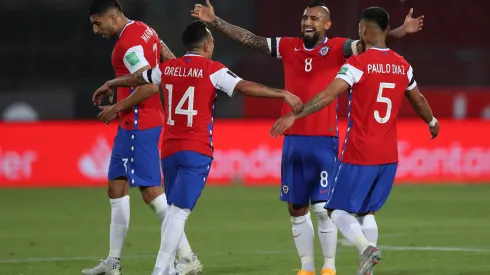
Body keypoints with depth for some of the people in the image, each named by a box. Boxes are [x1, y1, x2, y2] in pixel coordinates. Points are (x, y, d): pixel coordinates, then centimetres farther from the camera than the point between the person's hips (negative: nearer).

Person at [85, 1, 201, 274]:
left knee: (152, 191, -10)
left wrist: (117, 108, -15)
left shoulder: (128, 43, -19)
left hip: (139, 125, -11)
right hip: (132, 126, 11)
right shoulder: (143, 30, 10)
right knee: (116, 187, 13)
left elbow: (150, 86, -25)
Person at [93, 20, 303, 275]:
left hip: (170, 149, 6)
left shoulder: (167, 68, 10)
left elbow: (135, 78, 27)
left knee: (175, 209, 18)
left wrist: (110, 84, 45)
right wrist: (283, 94, -11)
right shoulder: (213, 70, -6)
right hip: (197, 151, -6)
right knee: (180, 211, -10)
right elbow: (247, 87, -15)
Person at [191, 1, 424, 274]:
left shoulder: (337, 48, -3)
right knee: (296, 208, 9)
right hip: (293, 139, 5)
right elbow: (249, 38, 14)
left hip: (324, 141, -5)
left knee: (322, 207, -6)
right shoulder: (288, 47, 8)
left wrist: (400, 32, -33)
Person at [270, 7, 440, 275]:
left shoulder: (358, 64, -11)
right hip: (389, 155, 6)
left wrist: (293, 115, -22)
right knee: (366, 211, 16)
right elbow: (418, 101, 25)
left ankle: (366, 247, -22)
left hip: (359, 153, -6)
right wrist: (432, 122, 45)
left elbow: (327, 96, -22)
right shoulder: (403, 66, 8)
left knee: (338, 209, 3)